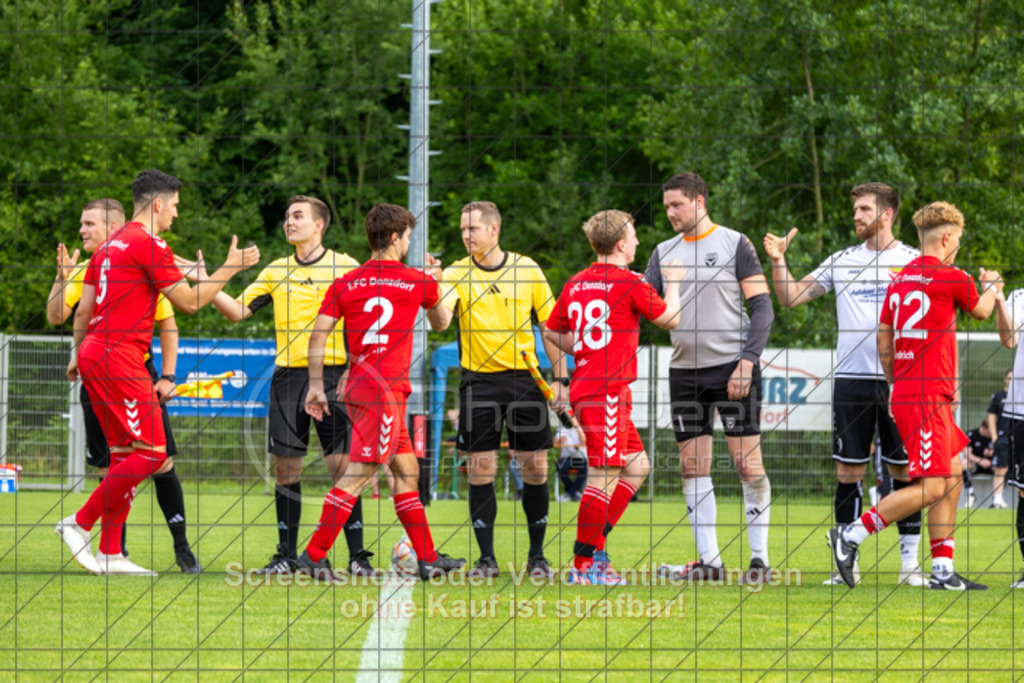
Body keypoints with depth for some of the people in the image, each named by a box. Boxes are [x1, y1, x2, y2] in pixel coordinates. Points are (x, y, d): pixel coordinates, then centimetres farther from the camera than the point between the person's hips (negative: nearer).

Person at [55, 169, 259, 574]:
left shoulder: (111, 245, 18)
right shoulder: (149, 245, -9)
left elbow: (83, 309, 20)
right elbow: (189, 302, -5)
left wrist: (78, 353, 29)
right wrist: (230, 267, 3)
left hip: (95, 354, 10)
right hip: (120, 358, -10)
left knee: (125, 455, 11)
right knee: (151, 453, -8)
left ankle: (110, 553, 8)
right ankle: (80, 525, -7)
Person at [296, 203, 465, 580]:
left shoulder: (344, 284, 8)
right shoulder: (417, 281, 0)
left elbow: (318, 334, 0)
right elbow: (438, 321, 21)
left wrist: (316, 385, 5)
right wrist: (432, 278, 39)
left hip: (358, 383, 7)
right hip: (385, 388, -7)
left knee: (407, 471, 14)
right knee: (358, 474, -9)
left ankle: (428, 558, 18)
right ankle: (314, 554, -14)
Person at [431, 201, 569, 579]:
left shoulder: (527, 269, 3)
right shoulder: (457, 274, -2)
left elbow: (550, 326, 9)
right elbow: (441, 318, -19)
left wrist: (560, 377, 4)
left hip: (525, 378, 1)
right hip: (479, 381, -1)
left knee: (535, 468, 1)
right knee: (480, 470, -3)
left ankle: (537, 555, 13)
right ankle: (487, 558, 5)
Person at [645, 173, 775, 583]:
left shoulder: (734, 244, -2)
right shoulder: (664, 252, 12)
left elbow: (762, 307, -5)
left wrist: (747, 361, -13)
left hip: (732, 368, -5)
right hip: (684, 372, 5)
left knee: (747, 463, -6)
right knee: (693, 467, 2)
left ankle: (759, 557, 0)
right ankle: (709, 562, 6)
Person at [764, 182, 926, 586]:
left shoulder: (914, 262, 4)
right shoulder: (842, 261, 12)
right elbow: (791, 297, 14)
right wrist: (778, 260, -1)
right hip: (851, 379, 2)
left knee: (904, 470, 0)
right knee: (848, 471, 1)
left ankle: (910, 562, 6)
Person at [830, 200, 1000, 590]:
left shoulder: (899, 280, 12)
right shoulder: (951, 279, -9)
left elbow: (884, 342, 16)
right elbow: (981, 312, 12)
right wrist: (991, 287, 34)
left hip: (905, 393, 9)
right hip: (927, 398, -9)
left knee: (952, 475, 11)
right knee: (932, 487, -10)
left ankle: (943, 570, 9)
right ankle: (851, 535, -11)